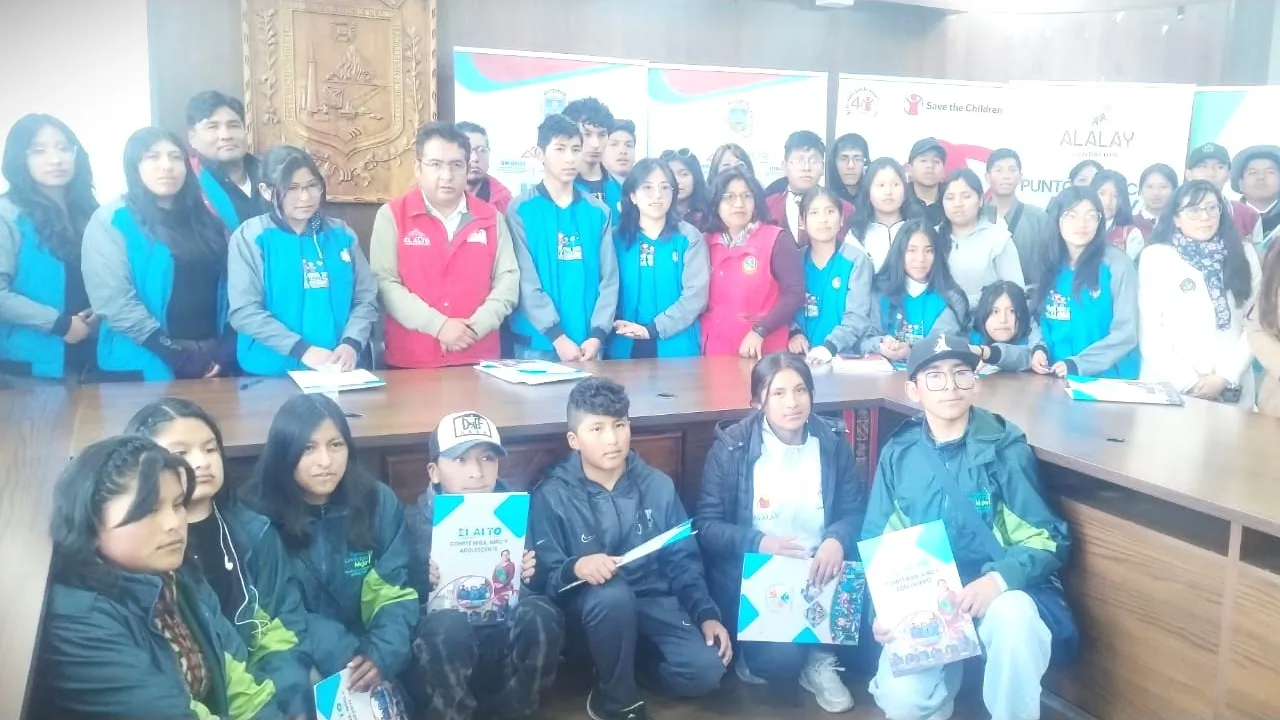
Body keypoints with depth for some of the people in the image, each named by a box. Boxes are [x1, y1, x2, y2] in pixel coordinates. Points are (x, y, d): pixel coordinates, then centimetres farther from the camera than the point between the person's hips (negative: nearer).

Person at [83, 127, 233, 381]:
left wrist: (226, 350, -6)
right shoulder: (110, 221, -3)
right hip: (147, 366, -4)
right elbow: (114, 303, -13)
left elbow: (225, 287, 8)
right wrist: (177, 356, -16)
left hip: (213, 360, 4)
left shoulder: (204, 219, 12)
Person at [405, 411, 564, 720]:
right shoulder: (417, 520, -3)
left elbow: (529, 583, 10)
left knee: (540, 614, -29)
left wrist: (528, 575, -12)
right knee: (447, 625, -36)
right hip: (445, 638, -2)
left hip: (506, 634, 2)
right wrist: (429, 584, -23)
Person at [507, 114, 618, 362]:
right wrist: (557, 336, -14)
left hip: (588, 342, 3)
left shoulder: (599, 212, 8)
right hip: (537, 343, -3)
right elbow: (525, 280, -8)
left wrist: (597, 334, -7)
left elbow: (609, 278, 5)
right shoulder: (520, 210, -2)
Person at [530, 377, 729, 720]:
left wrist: (707, 614, -6)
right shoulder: (552, 496, -8)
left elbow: (683, 561, 6)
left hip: (654, 600, 3)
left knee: (705, 670, -21)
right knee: (613, 594, -38)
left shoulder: (657, 485, 2)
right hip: (594, 606, -3)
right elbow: (542, 577, -12)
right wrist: (575, 568, -33)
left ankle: (631, 657, 12)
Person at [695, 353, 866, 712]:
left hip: (819, 567, 4)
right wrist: (758, 543, -24)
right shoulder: (730, 446, -7)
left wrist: (837, 540, -23)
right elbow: (705, 525, -7)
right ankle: (760, 656, 12)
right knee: (780, 657, -27)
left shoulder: (833, 444, 3)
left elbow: (856, 511, 1)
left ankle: (821, 657, 4)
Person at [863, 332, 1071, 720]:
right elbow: (877, 543, 9)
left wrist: (997, 580, -24)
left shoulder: (1006, 449, -5)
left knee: (1013, 619, -37)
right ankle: (950, 667, 14)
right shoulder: (898, 454, 3)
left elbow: (1048, 539, -5)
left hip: (999, 594, -1)